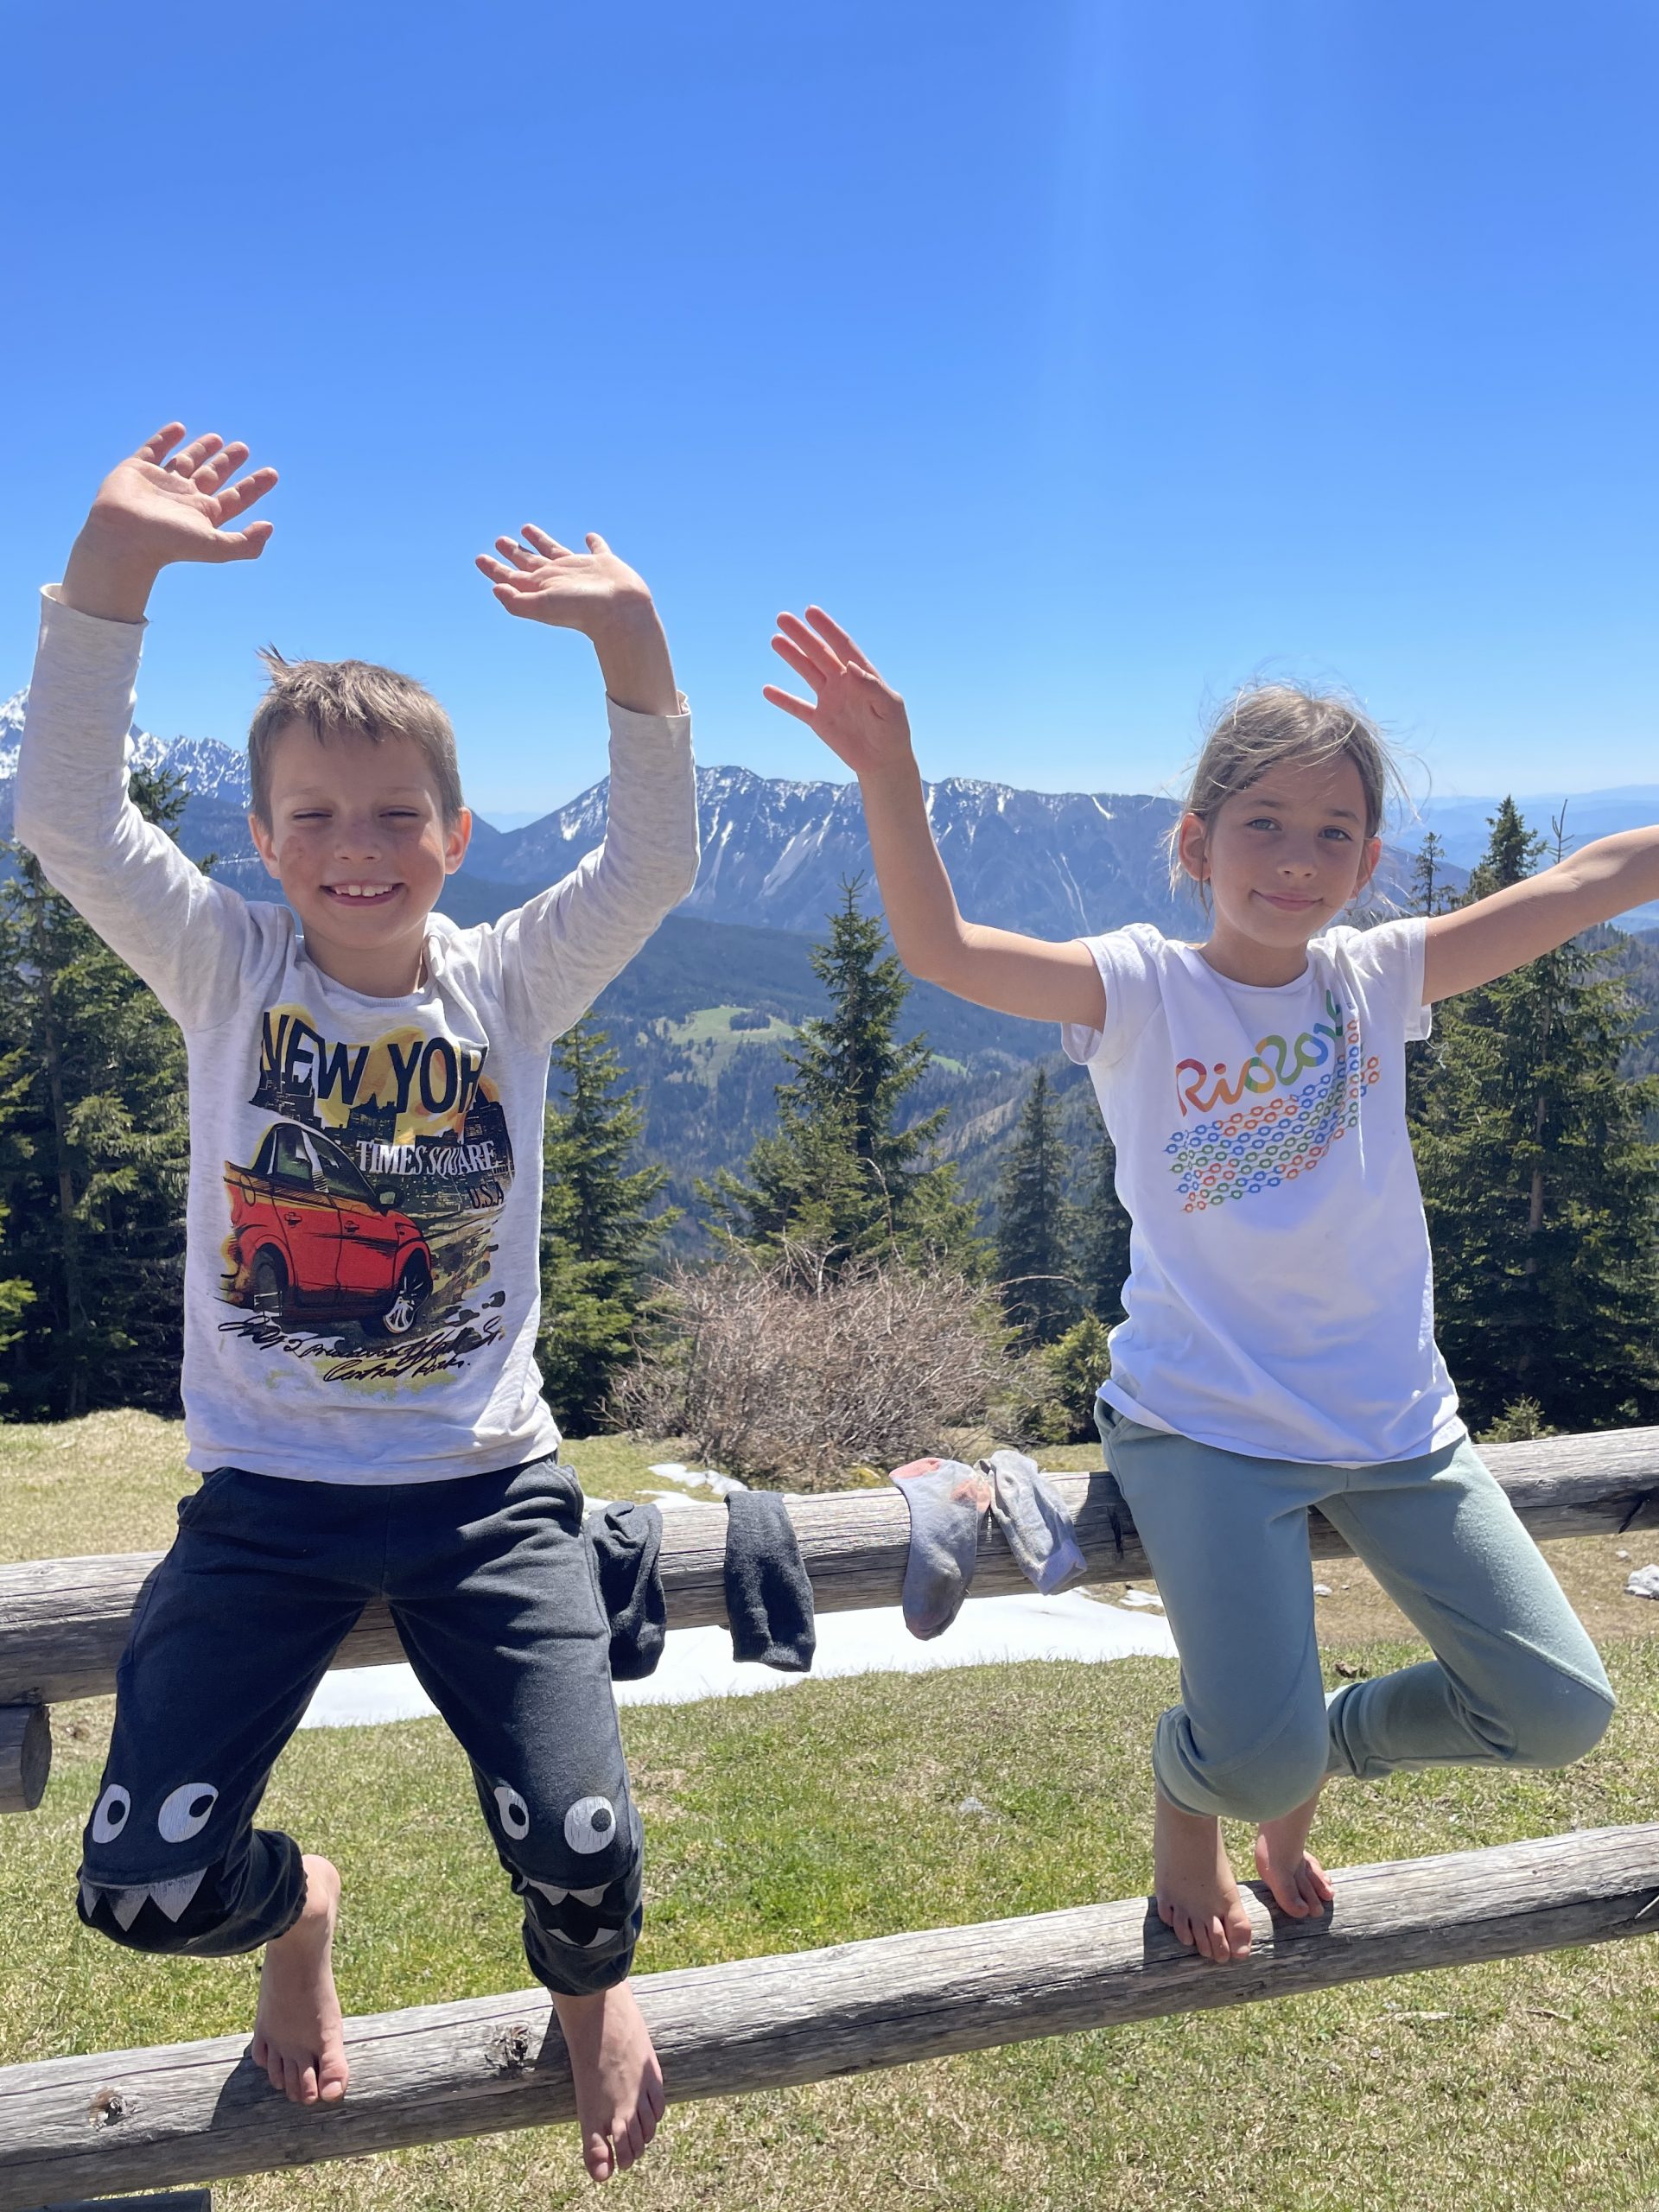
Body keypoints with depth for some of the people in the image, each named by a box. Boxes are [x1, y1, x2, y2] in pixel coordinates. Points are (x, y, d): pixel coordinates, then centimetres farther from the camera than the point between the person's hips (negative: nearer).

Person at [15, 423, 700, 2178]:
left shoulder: (509, 985, -2)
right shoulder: (228, 974, -3)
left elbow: (653, 862, -15)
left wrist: (629, 641, -27)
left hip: (485, 1491, 0)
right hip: (267, 1501, 1)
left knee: (583, 1859, -8)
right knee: (141, 1888, -3)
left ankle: (589, 1982, 32)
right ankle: (294, 1911, 36)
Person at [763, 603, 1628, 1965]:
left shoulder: (1380, 979, 2)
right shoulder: (1143, 991, -8)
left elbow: (1592, 882, 1)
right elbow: (943, 949, -23)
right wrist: (889, 775, -36)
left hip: (1394, 1420, 5)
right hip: (1204, 1426, -4)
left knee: (1561, 1712, 4)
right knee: (1251, 1758, -15)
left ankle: (1321, 1756, 33)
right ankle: (1189, 1795, 26)